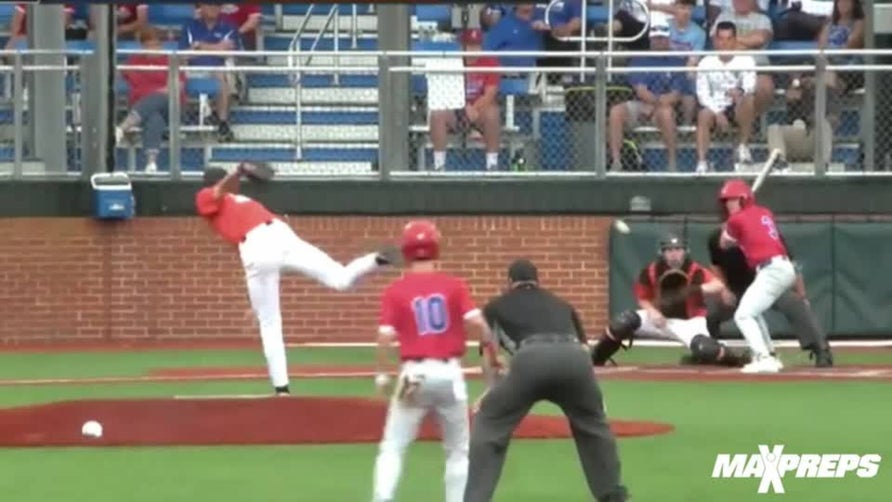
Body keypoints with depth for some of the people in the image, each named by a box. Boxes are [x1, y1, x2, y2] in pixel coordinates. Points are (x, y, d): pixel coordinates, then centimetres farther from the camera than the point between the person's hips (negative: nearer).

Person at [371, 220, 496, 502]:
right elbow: (477, 323, -9)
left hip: (414, 374, -1)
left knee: (392, 448, 6)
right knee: (458, 451, 14)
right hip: (449, 373, 1)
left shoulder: (395, 291, 0)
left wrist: (383, 375, 2)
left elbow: (385, 336, -8)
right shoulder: (454, 285, 2)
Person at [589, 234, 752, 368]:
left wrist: (696, 289, -54)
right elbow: (642, 298, 4)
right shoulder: (651, 272, -11)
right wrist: (652, 311, -19)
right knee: (623, 322, -20)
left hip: (689, 321, -3)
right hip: (660, 317, 3)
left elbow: (719, 287, -37)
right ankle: (595, 358, -1)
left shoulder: (695, 272, -21)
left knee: (704, 350, -34)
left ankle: (736, 357, -3)